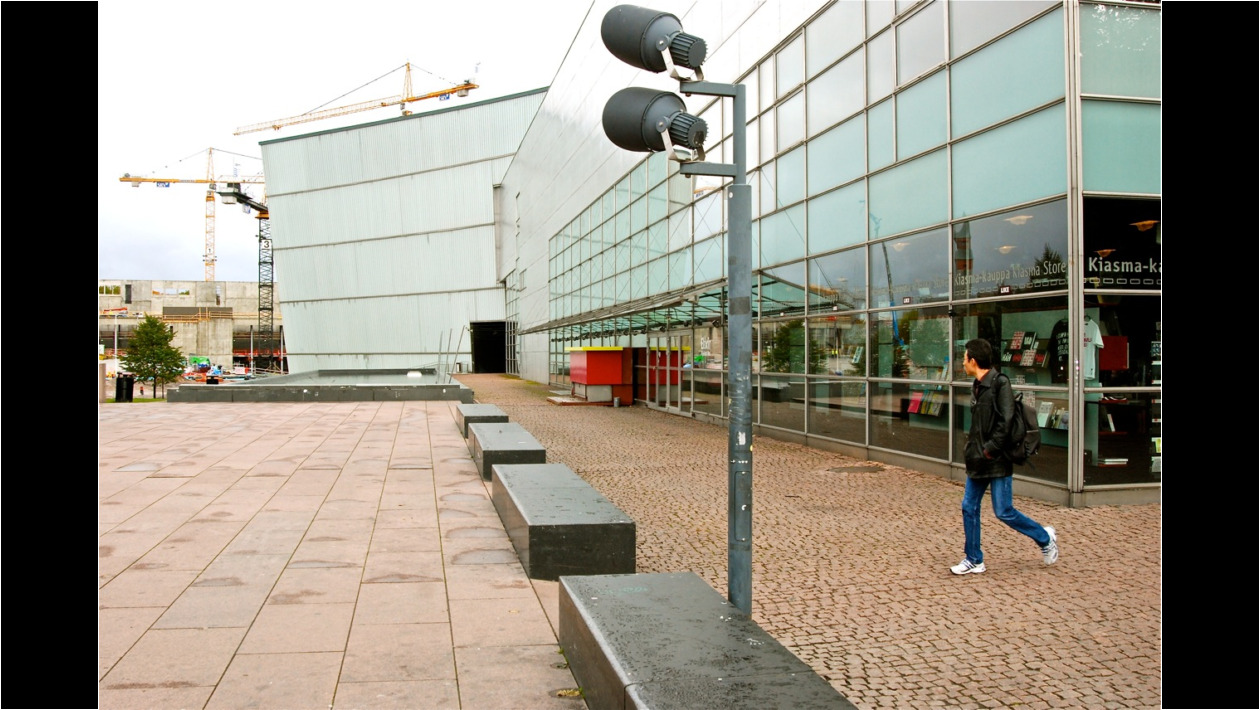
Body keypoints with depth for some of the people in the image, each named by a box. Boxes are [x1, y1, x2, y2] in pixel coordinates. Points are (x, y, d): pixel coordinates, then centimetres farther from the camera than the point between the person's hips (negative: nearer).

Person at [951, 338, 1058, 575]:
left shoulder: (1000, 384, -15)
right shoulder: (977, 386, 12)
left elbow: (1006, 422, -22)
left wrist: (991, 449, -19)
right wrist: (972, 447, 9)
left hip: (997, 461, -9)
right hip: (978, 462, 9)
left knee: (1004, 512, -2)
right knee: (969, 508, 7)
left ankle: (1045, 538, 21)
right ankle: (973, 560, 15)